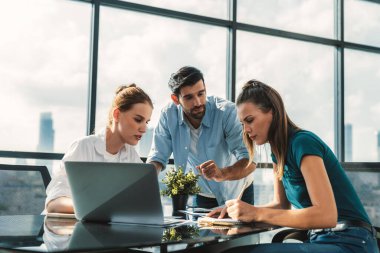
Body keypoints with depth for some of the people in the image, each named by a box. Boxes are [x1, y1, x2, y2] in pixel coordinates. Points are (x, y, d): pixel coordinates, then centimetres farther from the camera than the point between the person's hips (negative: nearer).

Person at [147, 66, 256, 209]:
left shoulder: (227, 112, -24)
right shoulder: (169, 115, -15)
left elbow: (250, 161, -30)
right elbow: (158, 156, -9)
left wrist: (223, 174, -50)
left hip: (236, 193, -2)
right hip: (201, 195, 2)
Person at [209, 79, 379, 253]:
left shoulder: (302, 143, -17)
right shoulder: (278, 150, 9)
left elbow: (327, 215, -25)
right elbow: (282, 204, 16)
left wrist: (257, 213, -24)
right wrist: (241, 211, -1)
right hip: (319, 238, 7)